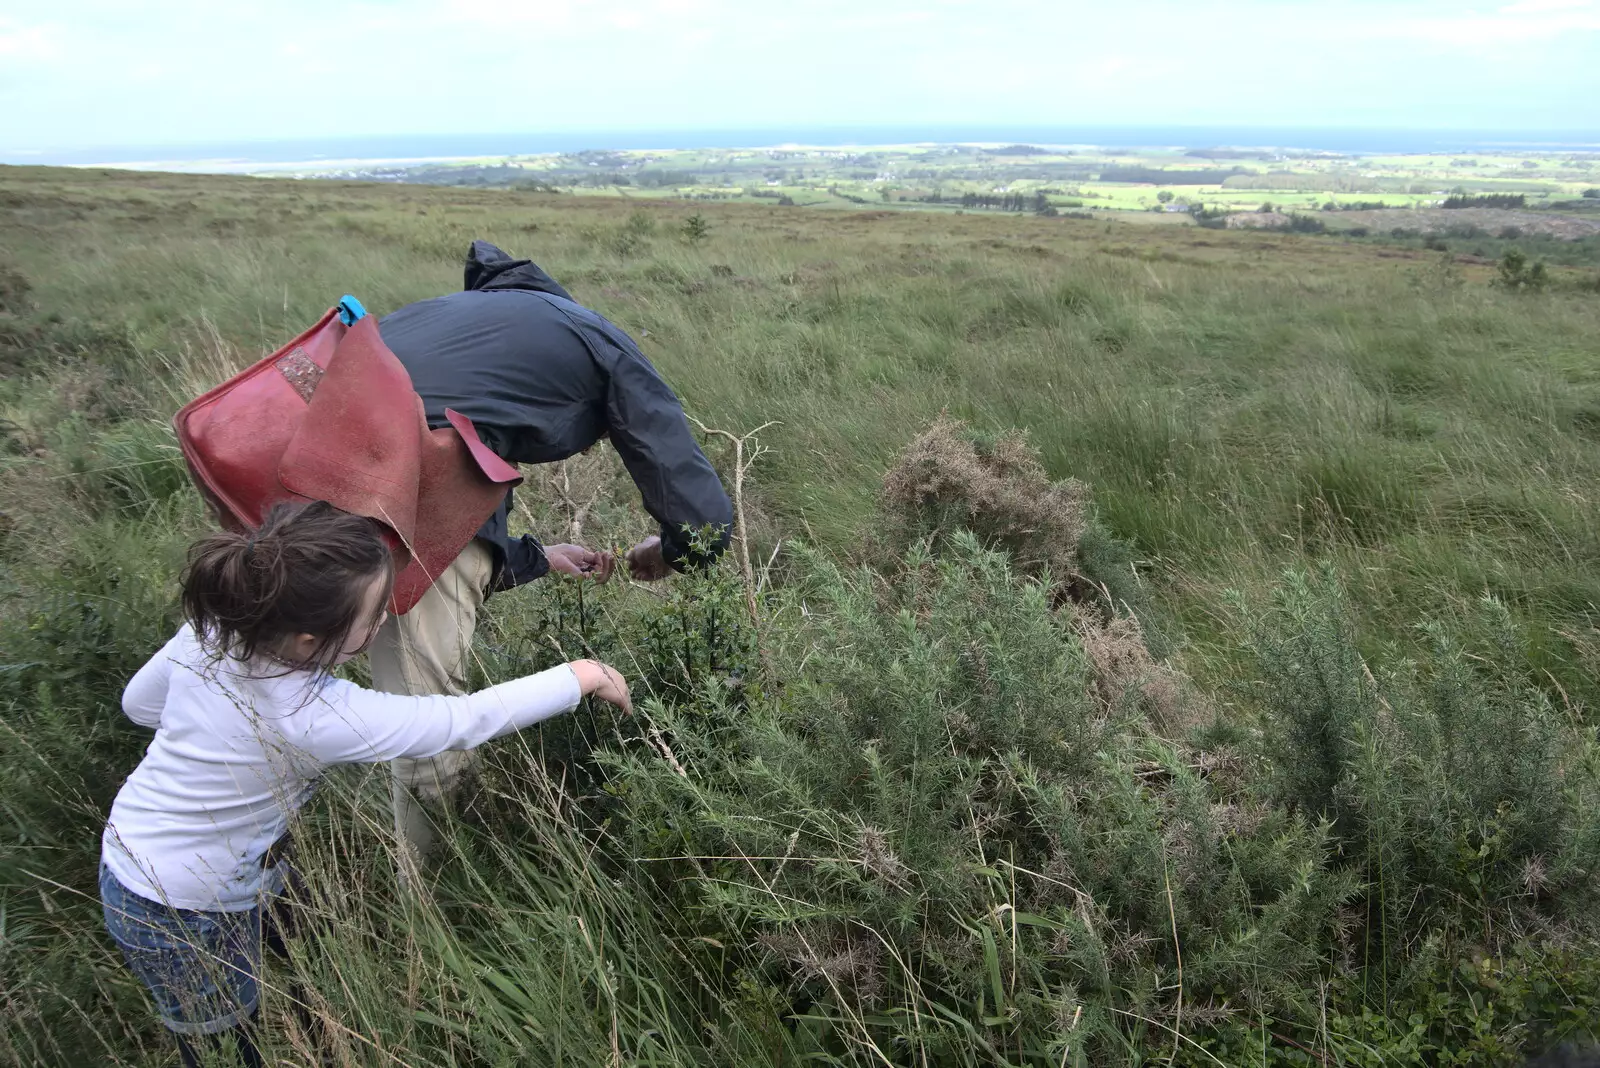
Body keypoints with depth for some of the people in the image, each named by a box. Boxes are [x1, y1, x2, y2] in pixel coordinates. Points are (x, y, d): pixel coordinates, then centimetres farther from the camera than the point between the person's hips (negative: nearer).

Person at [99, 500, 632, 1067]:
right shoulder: (322, 718, -39)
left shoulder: (211, 628, -18)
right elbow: (468, 721, -30)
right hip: (179, 919, -7)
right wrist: (582, 676, -19)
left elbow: (140, 702, 2)